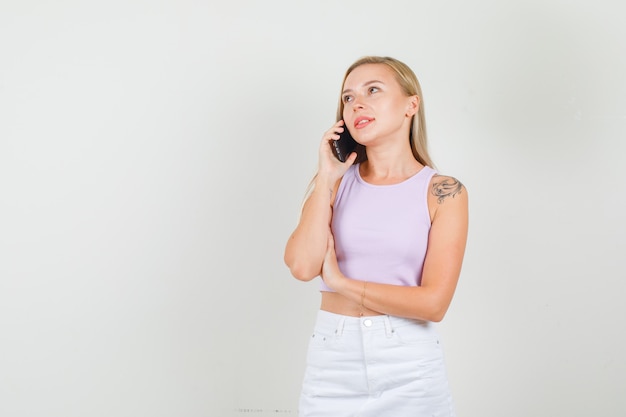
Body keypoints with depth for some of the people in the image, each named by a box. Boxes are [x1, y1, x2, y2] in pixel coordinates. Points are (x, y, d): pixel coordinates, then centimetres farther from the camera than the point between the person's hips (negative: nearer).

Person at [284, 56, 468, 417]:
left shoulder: (443, 192, -5)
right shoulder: (337, 182, 3)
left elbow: (433, 303, -13)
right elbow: (303, 266, -12)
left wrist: (340, 281, -8)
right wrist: (327, 177, -9)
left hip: (409, 366, -2)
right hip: (332, 360, 2)